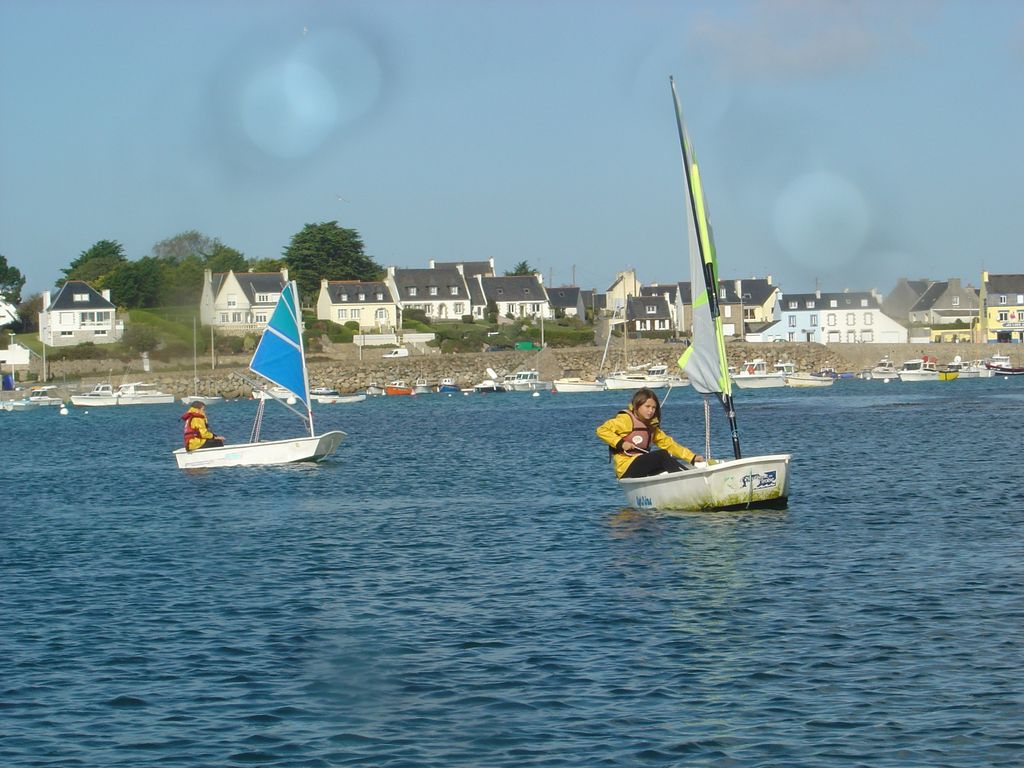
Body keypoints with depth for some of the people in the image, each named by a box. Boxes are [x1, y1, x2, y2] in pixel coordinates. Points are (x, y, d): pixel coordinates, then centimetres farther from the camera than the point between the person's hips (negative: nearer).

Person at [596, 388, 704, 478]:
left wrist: (692, 457, 6)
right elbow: (602, 430, -11)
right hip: (627, 469, -8)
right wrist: (620, 443, -20)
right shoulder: (626, 419, -6)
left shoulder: (651, 426, 19)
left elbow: (668, 443, 15)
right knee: (662, 455, -22)